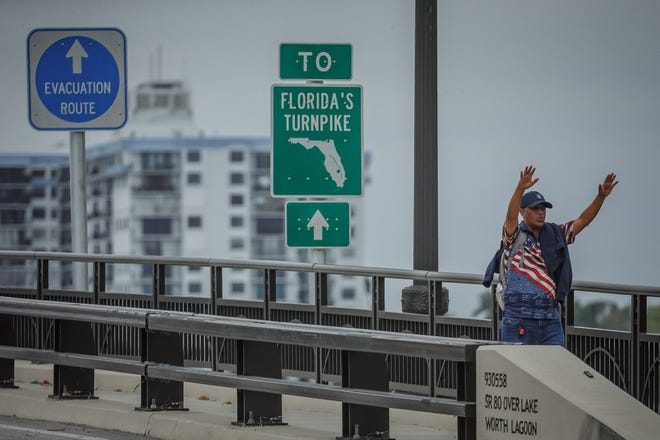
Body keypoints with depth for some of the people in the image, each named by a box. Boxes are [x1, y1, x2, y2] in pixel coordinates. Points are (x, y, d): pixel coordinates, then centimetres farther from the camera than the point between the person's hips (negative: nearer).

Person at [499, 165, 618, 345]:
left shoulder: (555, 235, 13)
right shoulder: (515, 236, -1)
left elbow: (582, 221, 10)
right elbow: (511, 217, -20)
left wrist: (601, 196, -4)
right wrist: (520, 188, -37)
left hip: (551, 318, 4)